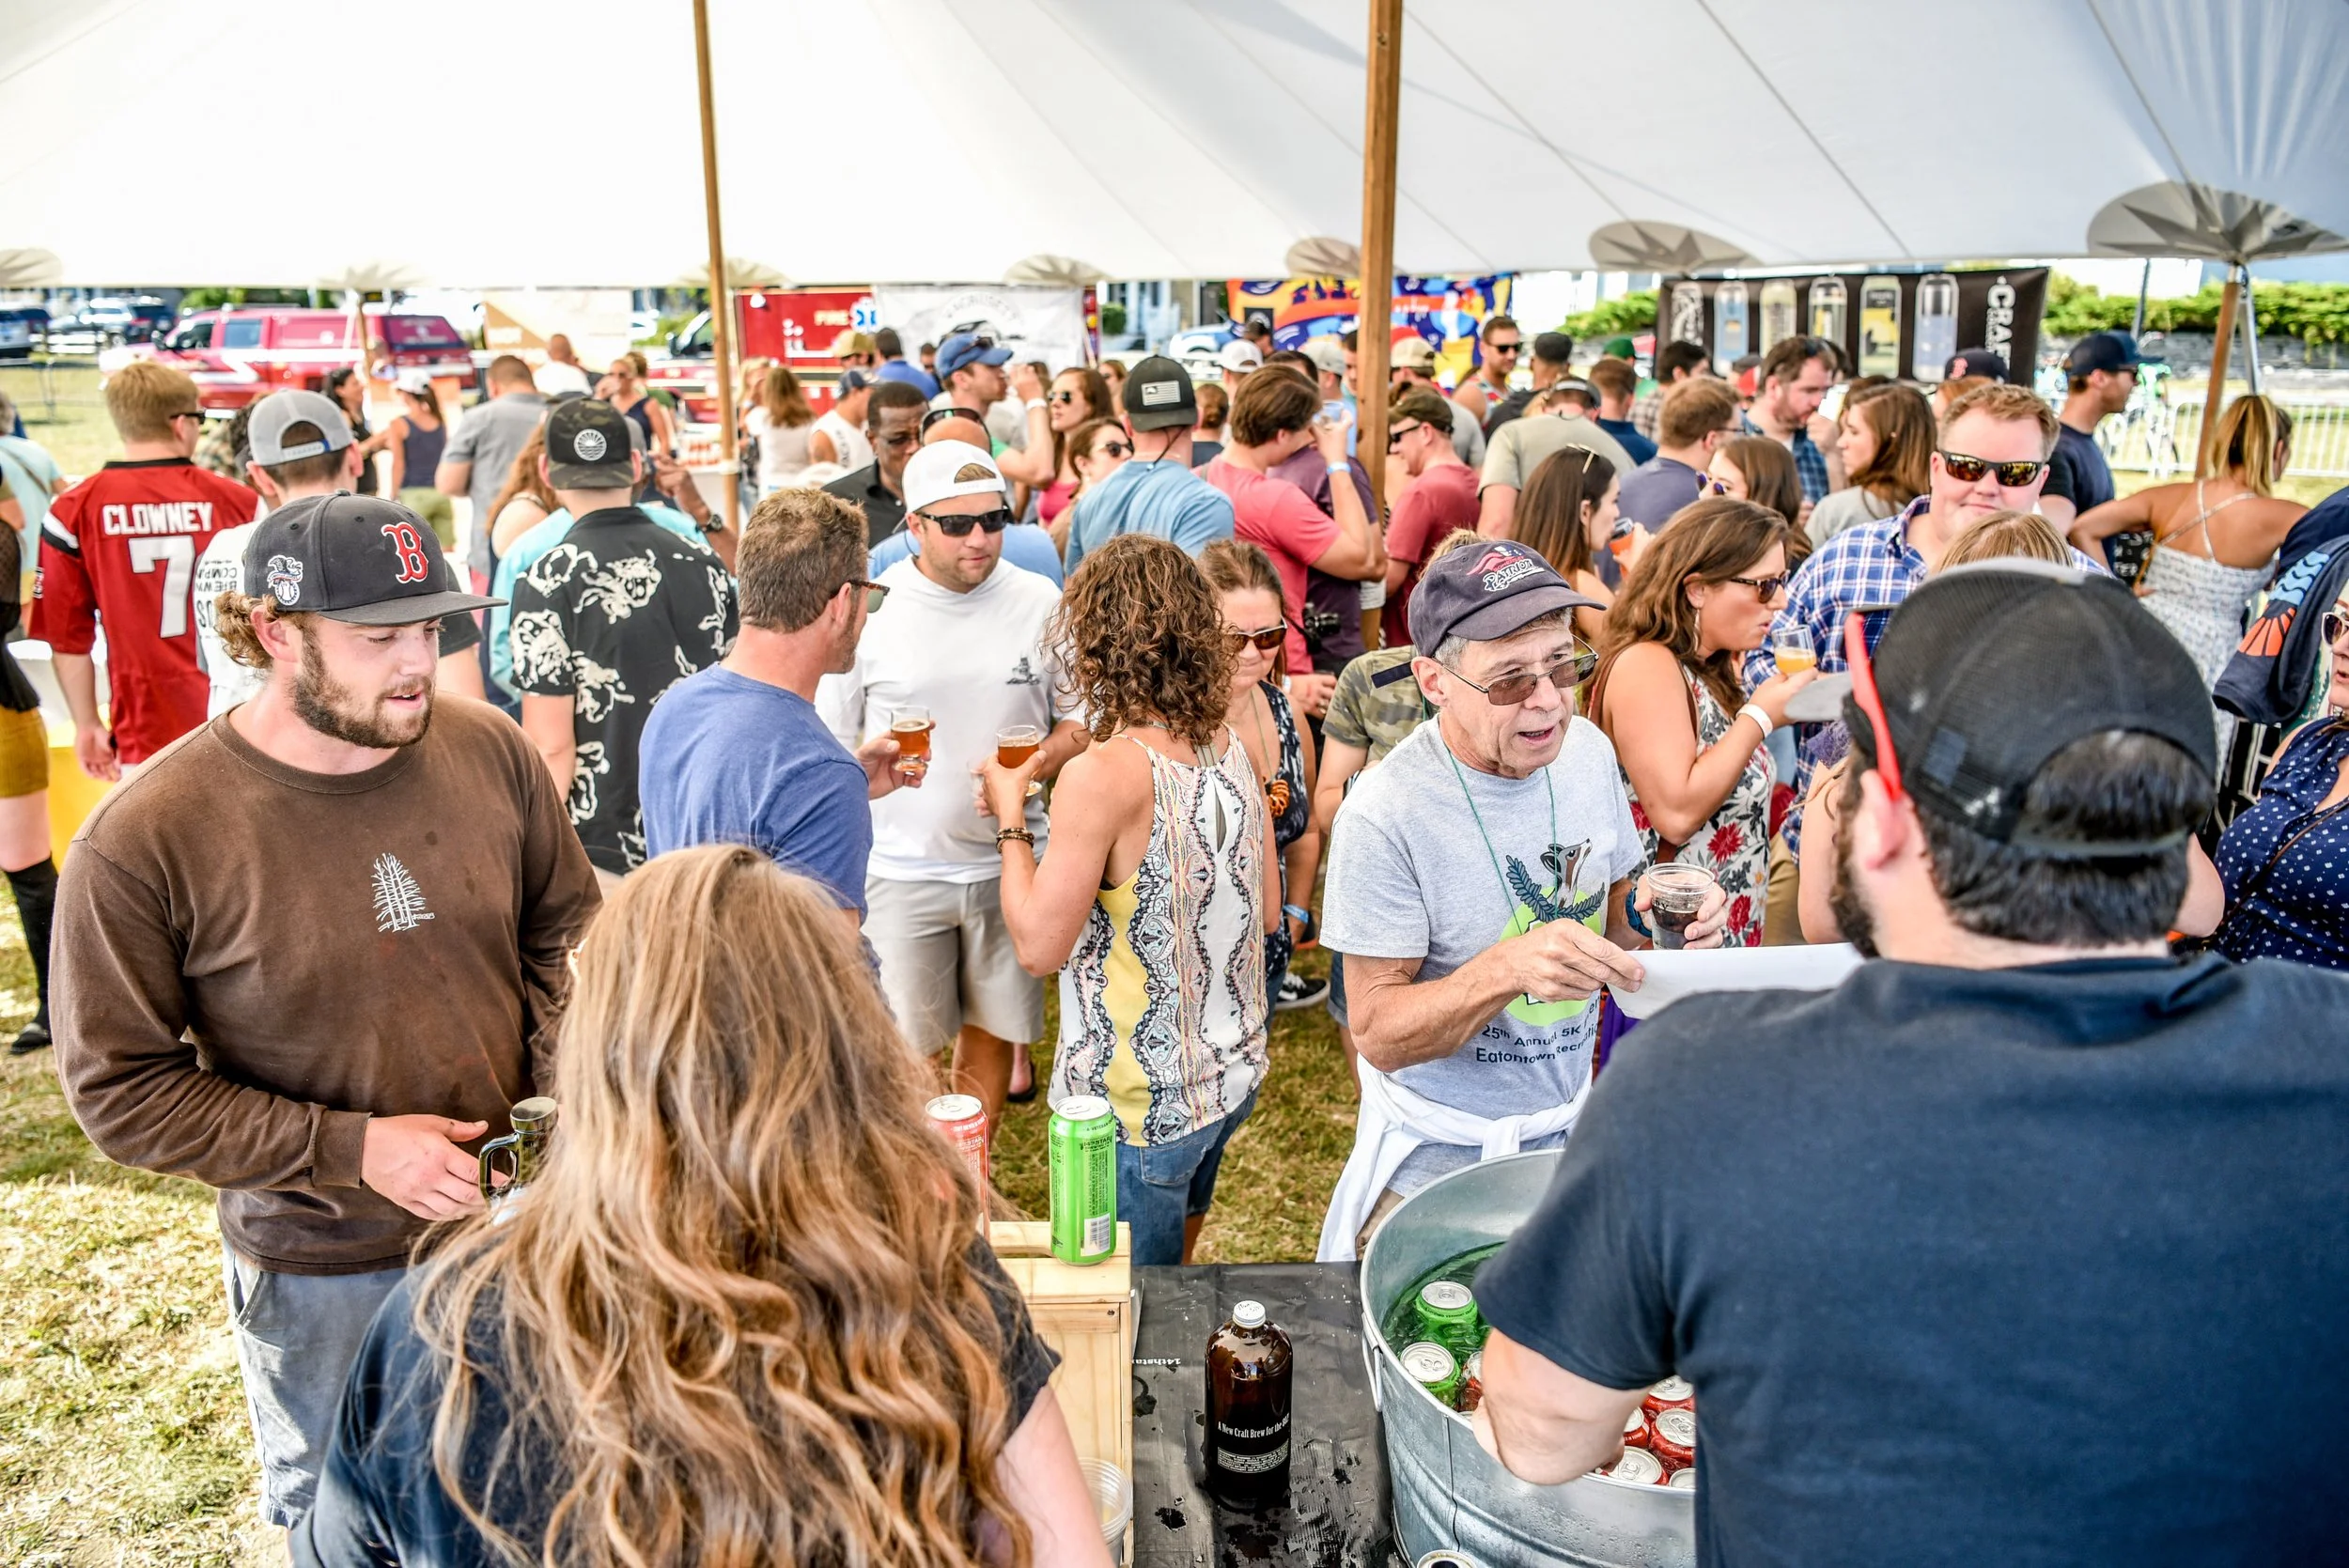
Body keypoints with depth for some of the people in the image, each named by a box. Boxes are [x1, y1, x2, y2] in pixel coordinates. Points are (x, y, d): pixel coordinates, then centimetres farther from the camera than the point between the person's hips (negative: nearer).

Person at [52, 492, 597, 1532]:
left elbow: (565, 930, 4)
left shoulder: (489, 750, -10)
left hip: (521, 1216, 3)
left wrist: (564, 1076, -12)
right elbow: (119, 1092, -14)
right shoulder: (140, 841, -21)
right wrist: (352, 1147, -21)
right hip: (321, 1276, -2)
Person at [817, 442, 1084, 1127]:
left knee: (991, 1035, 14)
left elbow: (1080, 721, 7)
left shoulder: (1039, 602, -1)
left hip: (1007, 860, 2)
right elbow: (829, 752, 1)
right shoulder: (869, 609, -6)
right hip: (901, 869, -2)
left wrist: (1031, 763, -13)